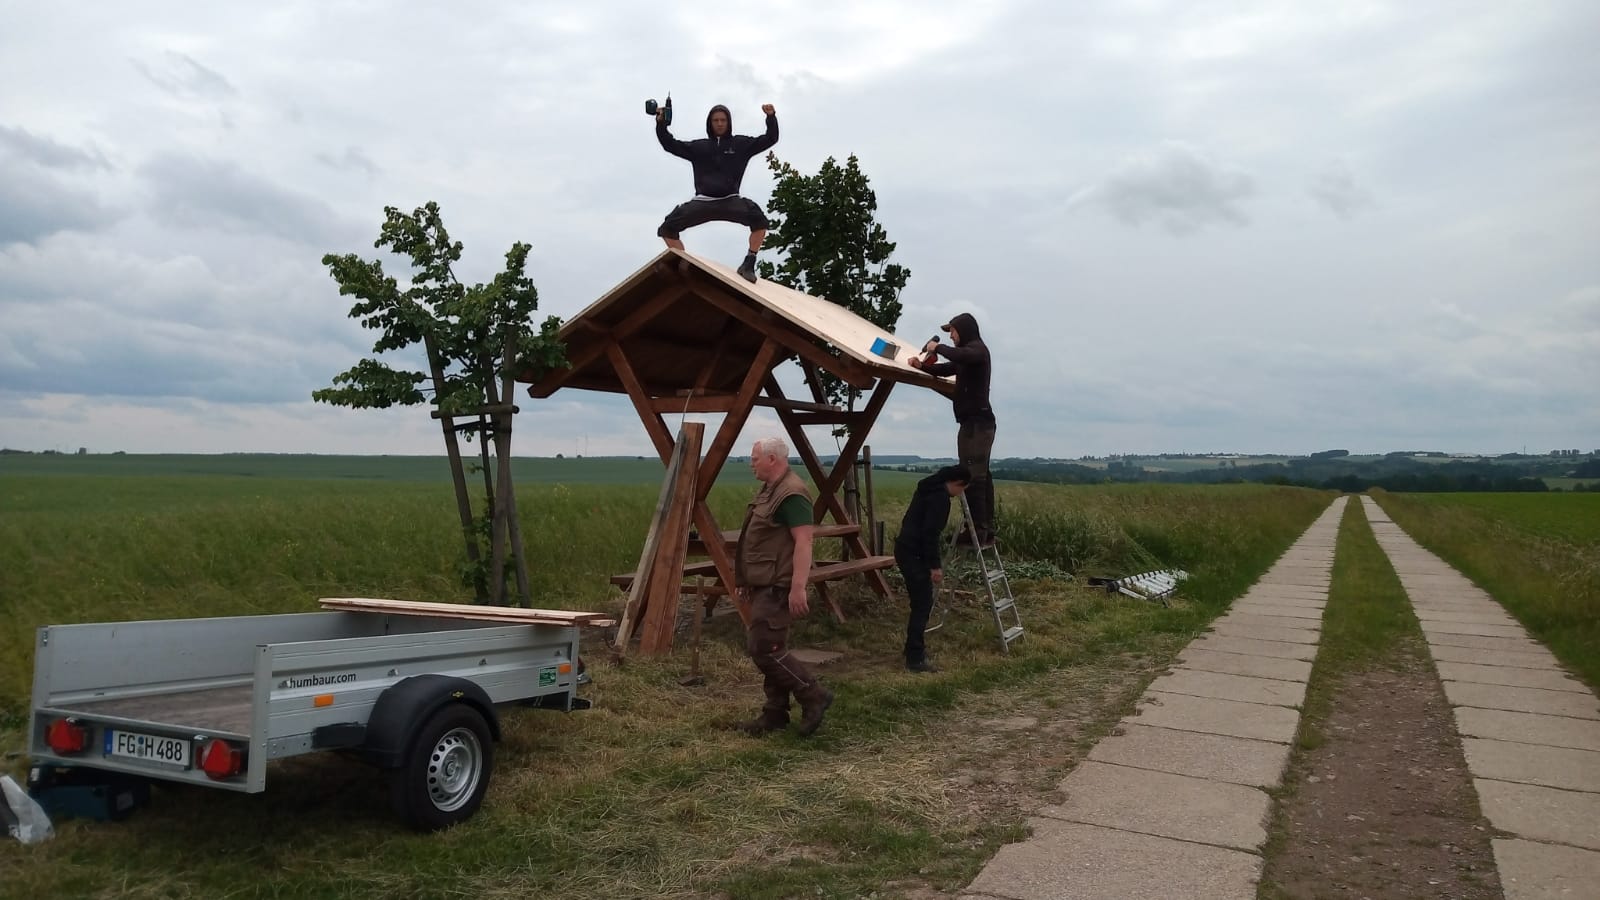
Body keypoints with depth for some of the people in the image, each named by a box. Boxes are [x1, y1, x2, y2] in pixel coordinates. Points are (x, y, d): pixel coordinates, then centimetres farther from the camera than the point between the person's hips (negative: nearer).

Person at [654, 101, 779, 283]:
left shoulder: (741, 144, 12)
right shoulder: (699, 147, 16)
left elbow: (770, 139, 7)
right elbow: (671, 145, 17)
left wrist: (771, 117, -8)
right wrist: (661, 124, 4)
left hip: (730, 200, -2)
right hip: (703, 202, 2)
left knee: (759, 220, -30)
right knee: (668, 227, -12)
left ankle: (749, 264, -18)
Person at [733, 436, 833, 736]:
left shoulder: (791, 494, -17)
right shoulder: (769, 490, 15)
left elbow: (803, 542, -24)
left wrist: (798, 587, -28)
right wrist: (746, 579, 24)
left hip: (777, 588, -10)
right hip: (764, 586, 10)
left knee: (765, 649, -12)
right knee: (770, 650, 12)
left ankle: (814, 696, -1)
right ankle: (775, 713, 18)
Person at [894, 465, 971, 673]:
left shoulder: (929, 488, 15)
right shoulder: (941, 497, -16)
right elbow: (930, 533, -21)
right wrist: (934, 566, -17)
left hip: (905, 548, 10)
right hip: (914, 553, -10)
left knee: (920, 601, 20)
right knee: (923, 603, -5)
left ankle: (915, 646, 31)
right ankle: (915, 658, -3)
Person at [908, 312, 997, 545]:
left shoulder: (977, 348, -6)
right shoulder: (971, 352, 26)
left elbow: (961, 357, -28)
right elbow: (948, 369, 30)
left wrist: (938, 347, -14)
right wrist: (922, 365, 14)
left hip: (976, 422, -11)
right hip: (979, 421, 11)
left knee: (973, 478, -13)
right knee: (981, 477, 10)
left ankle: (978, 531, -16)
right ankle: (987, 531, 13)